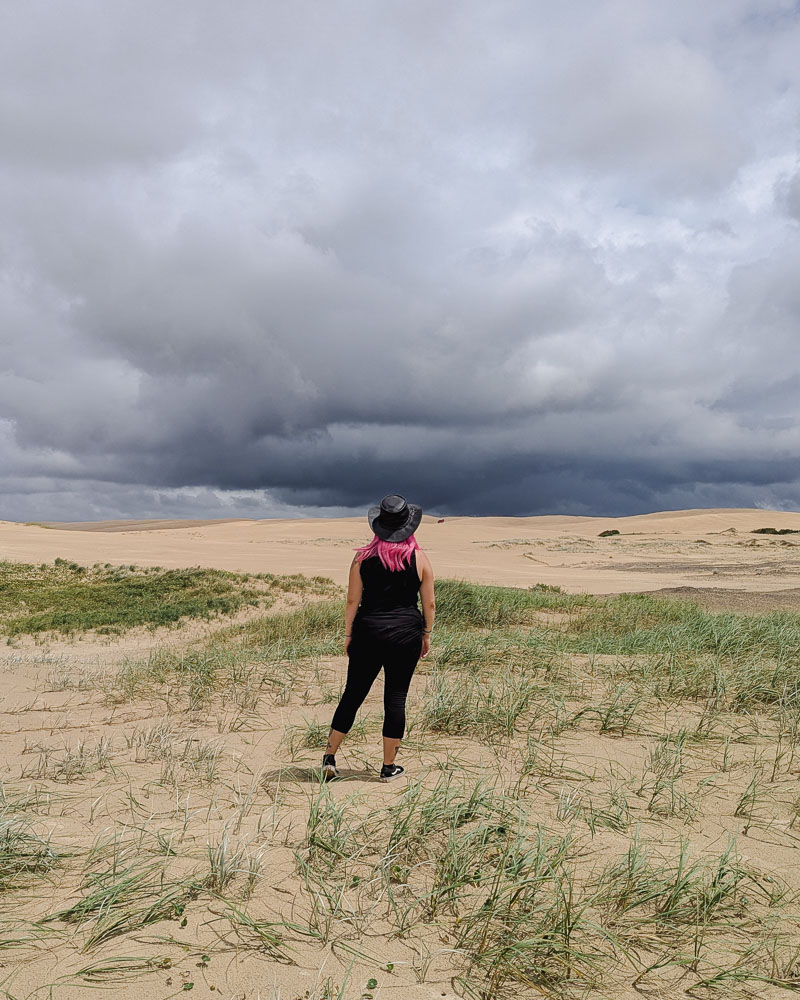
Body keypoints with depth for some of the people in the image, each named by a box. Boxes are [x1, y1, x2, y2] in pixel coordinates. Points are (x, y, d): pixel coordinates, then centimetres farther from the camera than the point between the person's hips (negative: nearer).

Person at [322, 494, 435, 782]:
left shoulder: (363, 557, -2)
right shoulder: (419, 559, -2)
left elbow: (352, 600, -1)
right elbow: (429, 603, 1)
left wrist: (348, 635, 7)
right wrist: (426, 634, 12)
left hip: (369, 632, 1)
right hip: (406, 634, -1)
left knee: (353, 694, 10)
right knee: (396, 698, 7)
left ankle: (329, 758, 16)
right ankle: (388, 767, 15)